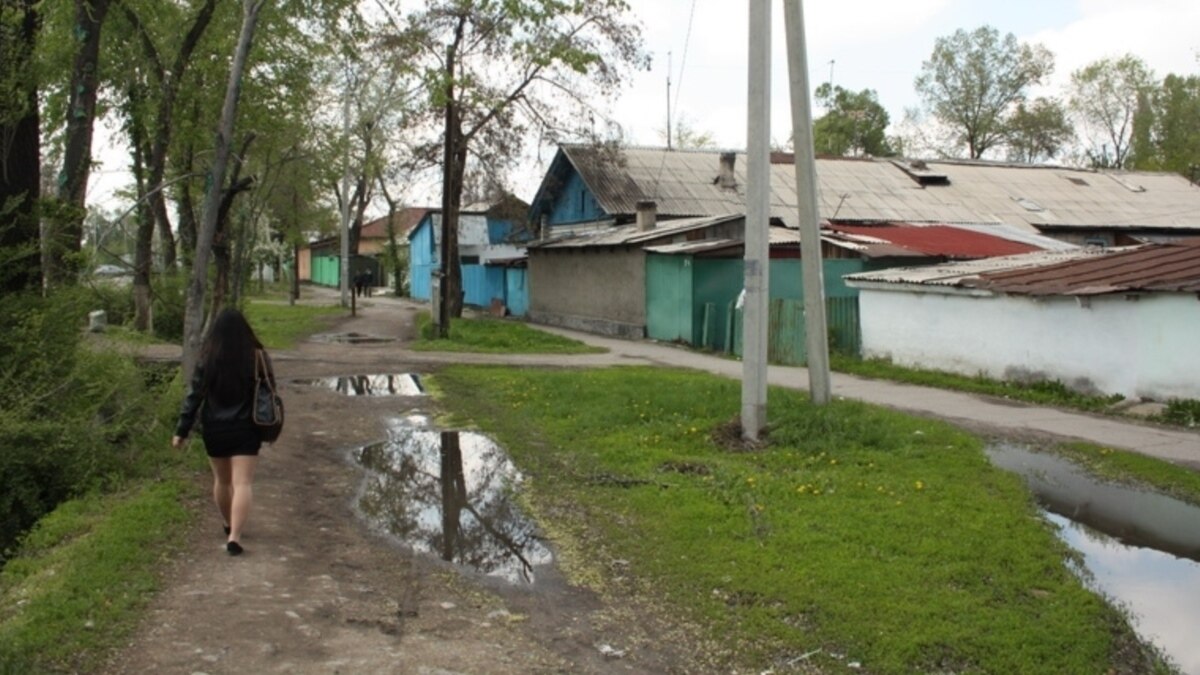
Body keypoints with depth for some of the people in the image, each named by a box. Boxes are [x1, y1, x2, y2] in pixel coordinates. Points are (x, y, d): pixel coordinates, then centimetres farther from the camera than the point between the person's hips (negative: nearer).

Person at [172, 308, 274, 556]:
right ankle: (234, 536, -15)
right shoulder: (257, 358, -8)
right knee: (242, 483, -3)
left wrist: (181, 431, 0)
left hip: (214, 431, 2)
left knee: (222, 480, 20)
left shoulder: (207, 360, -8)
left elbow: (194, 396, -7)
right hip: (246, 430, -2)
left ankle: (229, 526, 38)